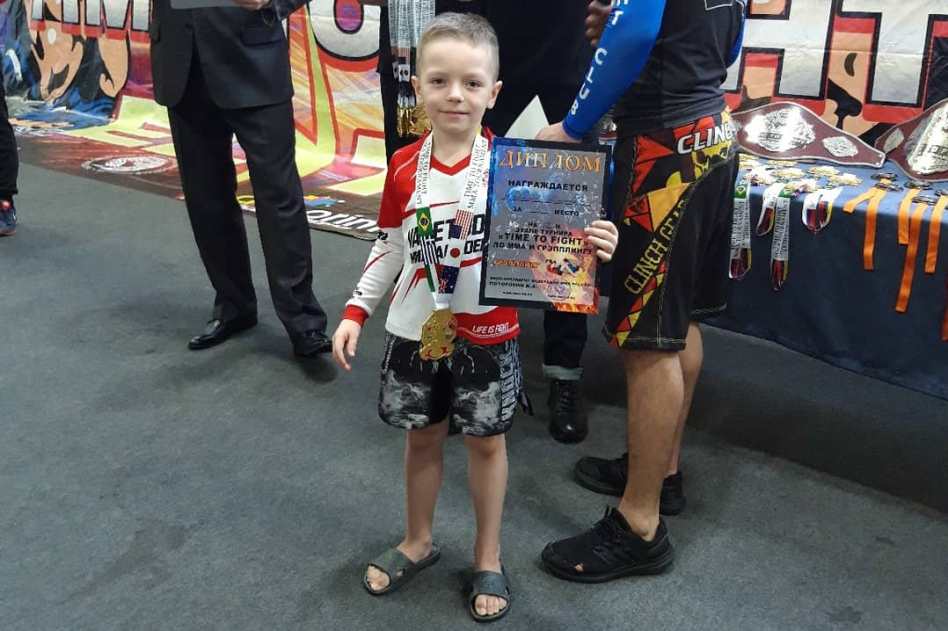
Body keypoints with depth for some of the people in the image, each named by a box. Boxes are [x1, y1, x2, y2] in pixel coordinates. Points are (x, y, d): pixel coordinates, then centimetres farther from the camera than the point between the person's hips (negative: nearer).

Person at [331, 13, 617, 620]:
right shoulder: (404, 168, -5)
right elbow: (390, 247, 5)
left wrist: (590, 244, -32)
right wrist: (356, 312, 2)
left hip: (487, 333, -2)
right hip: (416, 328, 3)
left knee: (487, 441, 13)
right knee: (422, 436, 18)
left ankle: (489, 558, 33)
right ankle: (418, 541, 41)